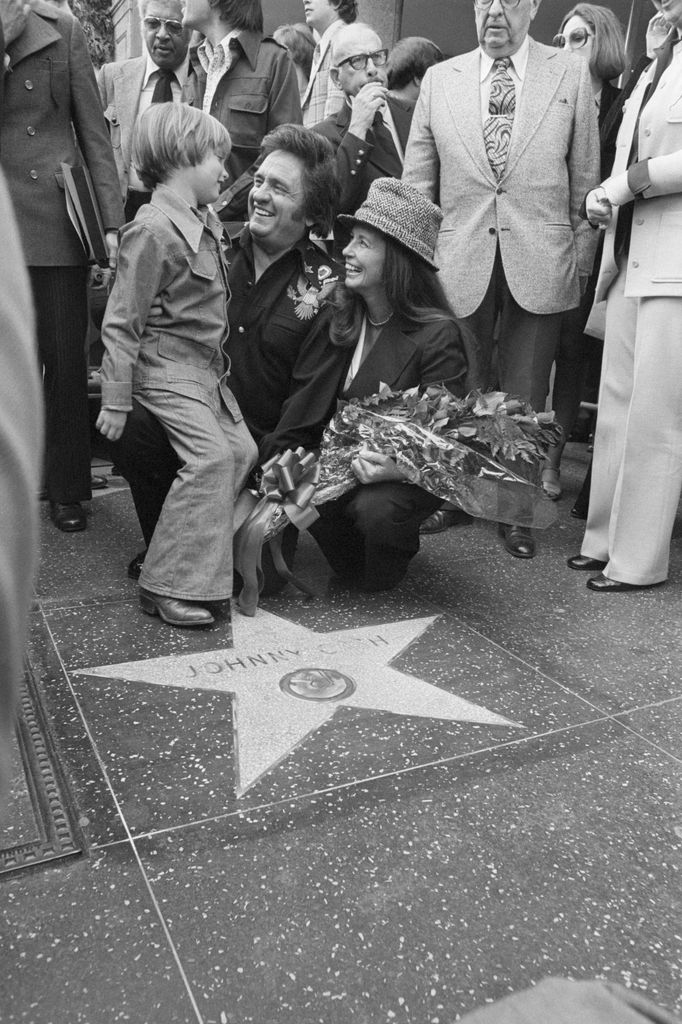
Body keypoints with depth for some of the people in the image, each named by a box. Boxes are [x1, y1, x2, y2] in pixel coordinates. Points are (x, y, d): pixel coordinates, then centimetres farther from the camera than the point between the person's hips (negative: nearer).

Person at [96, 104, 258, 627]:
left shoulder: (208, 221, 11)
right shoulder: (153, 229, -17)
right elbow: (122, 322, -16)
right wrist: (116, 399, -16)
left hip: (208, 366, 9)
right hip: (166, 366, -9)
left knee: (243, 450, 4)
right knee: (210, 456, -18)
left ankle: (199, 553, 17)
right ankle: (167, 586, -9)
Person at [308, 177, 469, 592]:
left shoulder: (437, 334, -17)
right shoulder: (342, 315, 1)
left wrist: (397, 468, -36)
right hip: (347, 456, 5)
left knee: (374, 508, -33)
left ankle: (386, 569, 5)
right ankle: (352, 561, 9)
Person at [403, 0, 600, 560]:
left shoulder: (572, 74, 6)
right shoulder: (440, 79, 8)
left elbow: (585, 179, 7)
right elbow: (416, 182, 10)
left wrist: (582, 261, 3)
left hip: (541, 264, -1)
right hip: (460, 261, 1)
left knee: (525, 398, 6)